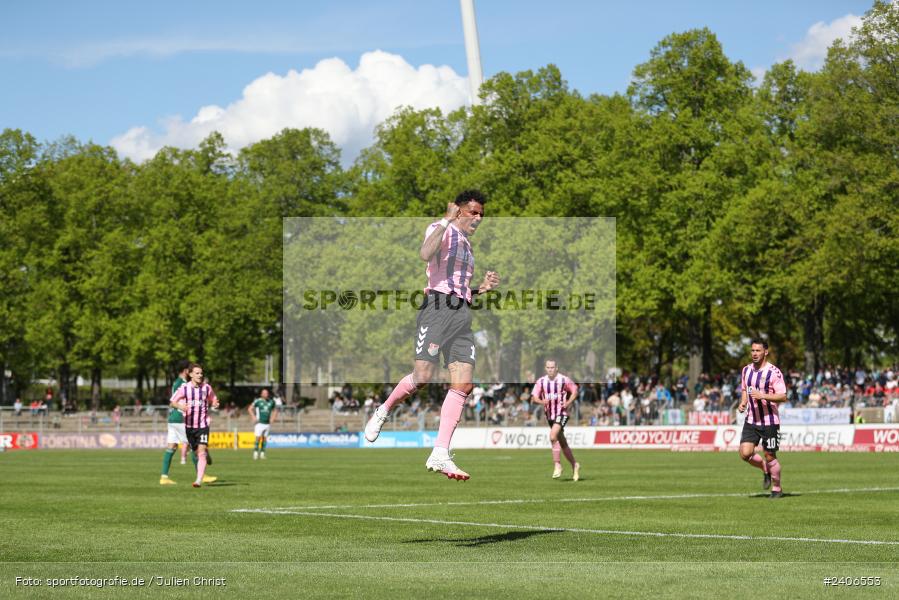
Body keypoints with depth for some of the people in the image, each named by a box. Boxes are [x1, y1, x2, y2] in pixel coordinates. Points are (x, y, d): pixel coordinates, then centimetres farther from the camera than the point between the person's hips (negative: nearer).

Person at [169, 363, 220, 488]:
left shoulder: (207, 388, 0)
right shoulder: (184, 388, -2)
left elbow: (212, 401, 15)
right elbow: (172, 401, 3)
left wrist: (215, 404, -10)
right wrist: (180, 406, -19)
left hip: (203, 425, -1)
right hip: (189, 425, 1)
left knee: (201, 452, -15)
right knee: (196, 452, 11)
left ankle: (199, 480, -20)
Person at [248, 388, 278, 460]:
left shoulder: (271, 402, 6)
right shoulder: (258, 401, -5)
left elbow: (275, 410, 22)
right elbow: (250, 409, 4)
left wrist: (273, 418, 8)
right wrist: (254, 417, -7)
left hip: (267, 423, 4)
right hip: (260, 423, -4)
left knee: (264, 438, 5)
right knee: (258, 438, -10)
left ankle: (262, 453, 11)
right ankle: (255, 453, -3)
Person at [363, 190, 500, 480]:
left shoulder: (467, 245, 26)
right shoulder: (441, 229, 1)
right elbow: (425, 254, -22)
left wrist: (482, 287, 14)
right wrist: (447, 220, -21)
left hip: (462, 314, 8)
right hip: (437, 307, -8)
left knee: (463, 384, -7)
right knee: (422, 377, -15)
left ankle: (440, 455, -9)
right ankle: (382, 413, 15)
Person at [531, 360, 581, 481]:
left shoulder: (564, 380, -7)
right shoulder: (541, 381, 2)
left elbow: (575, 390, 5)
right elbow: (534, 396, 1)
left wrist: (568, 403, -10)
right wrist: (542, 401, -20)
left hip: (561, 413, -5)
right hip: (549, 415, 5)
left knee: (553, 436, -25)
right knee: (562, 443, 11)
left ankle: (557, 465, -16)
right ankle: (575, 465, 26)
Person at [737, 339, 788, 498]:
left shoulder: (774, 372, -13)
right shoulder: (746, 370, 7)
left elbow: (783, 396, -17)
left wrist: (763, 396, -28)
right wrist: (743, 402, 2)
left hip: (769, 421, -5)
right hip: (751, 420, 5)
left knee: (770, 456, 1)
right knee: (745, 453, -8)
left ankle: (777, 489, 21)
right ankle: (766, 469, 22)